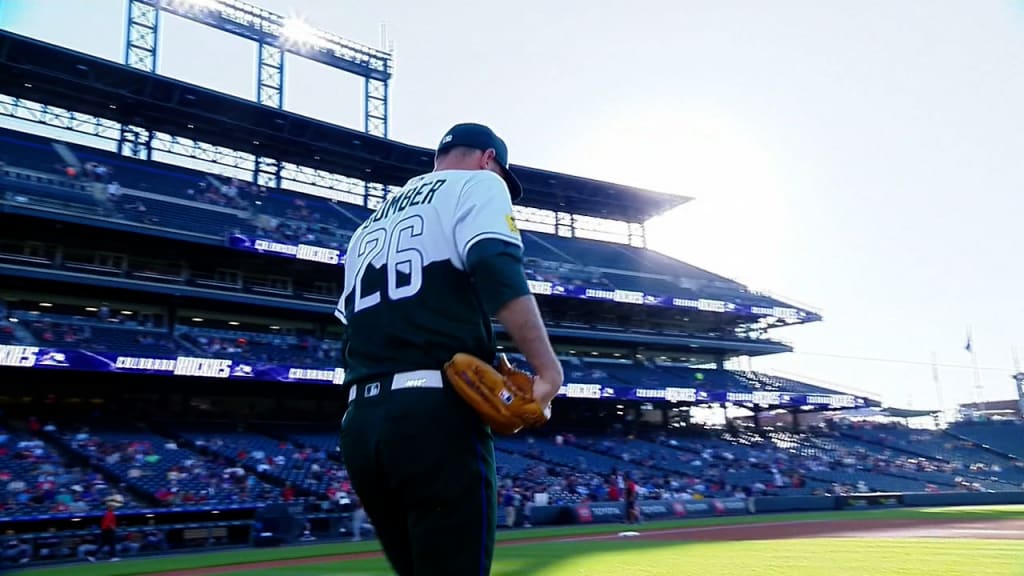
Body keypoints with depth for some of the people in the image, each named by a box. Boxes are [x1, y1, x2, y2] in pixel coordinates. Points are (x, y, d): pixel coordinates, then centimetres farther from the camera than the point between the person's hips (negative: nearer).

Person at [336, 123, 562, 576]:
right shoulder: (478, 182, 7)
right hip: (435, 414, -7)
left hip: (358, 424, 8)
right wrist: (548, 367, -15)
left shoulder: (369, 224, 28)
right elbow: (498, 270, -14)